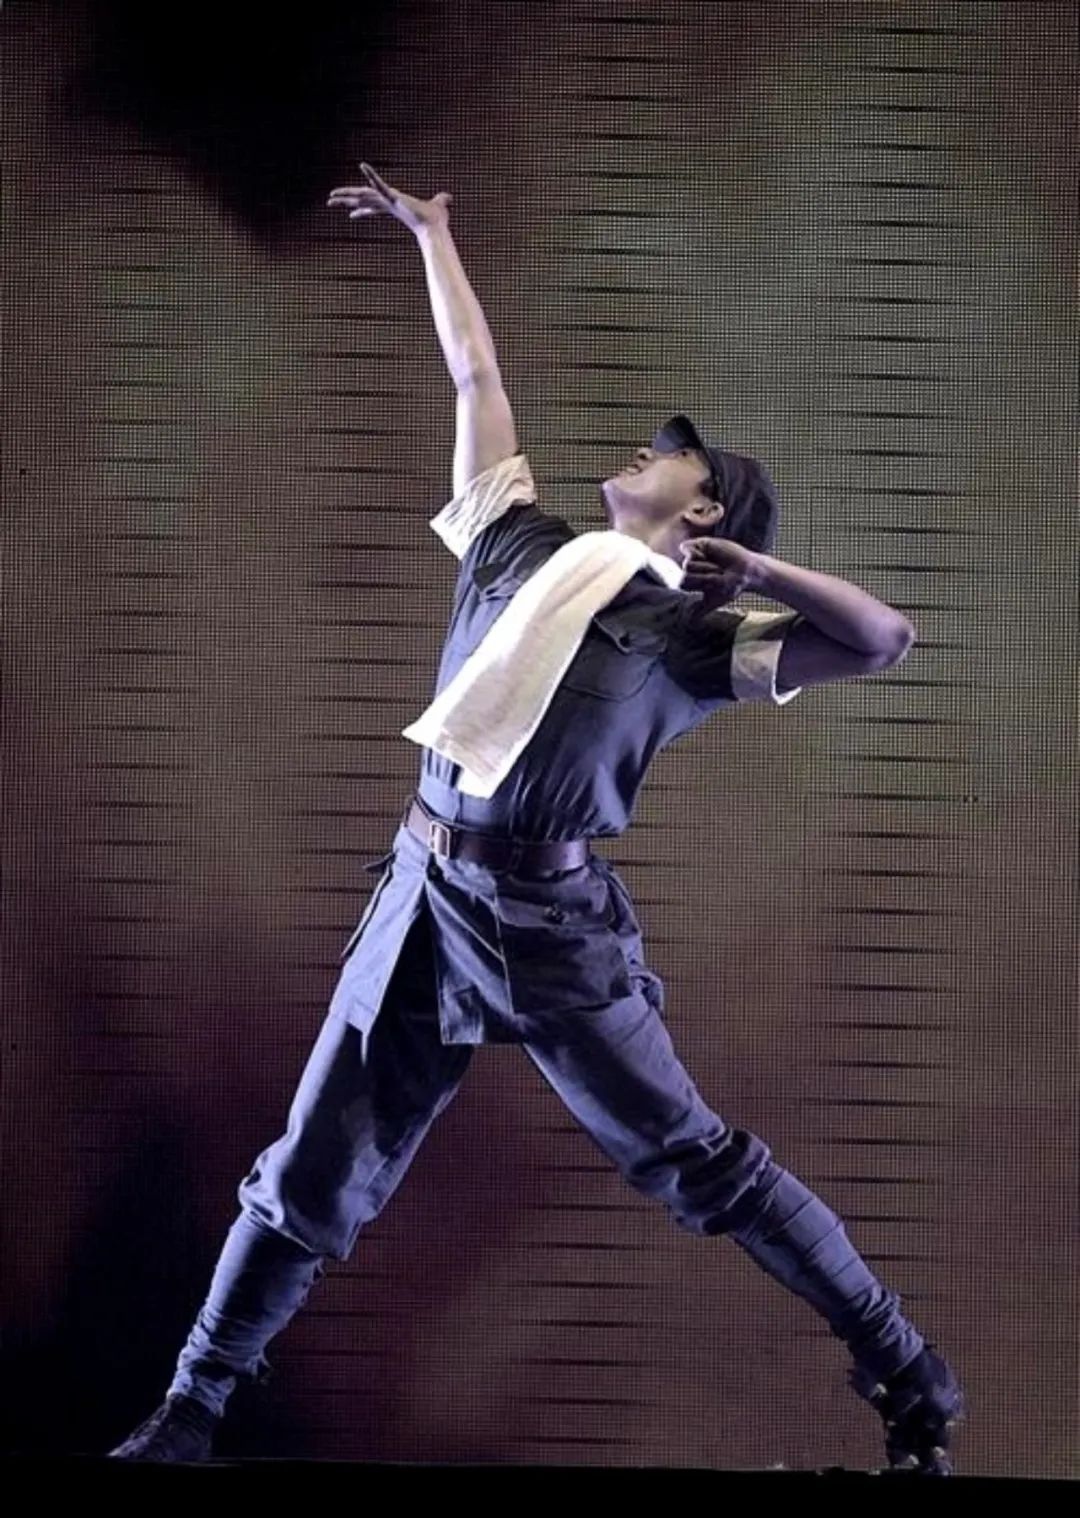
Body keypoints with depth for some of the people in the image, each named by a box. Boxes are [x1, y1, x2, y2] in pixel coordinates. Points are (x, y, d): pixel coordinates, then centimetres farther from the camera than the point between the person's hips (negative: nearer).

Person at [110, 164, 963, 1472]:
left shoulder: (697, 636, 1)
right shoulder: (523, 550, 14)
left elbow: (883, 639, -8)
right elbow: (477, 378, 24)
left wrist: (755, 569, -14)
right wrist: (430, 234, 31)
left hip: (553, 922, -4)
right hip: (425, 897, 4)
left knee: (696, 1162, 1)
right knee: (317, 1176, 9)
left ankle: (906, 1373, 15)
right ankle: (190, 1411, 21)